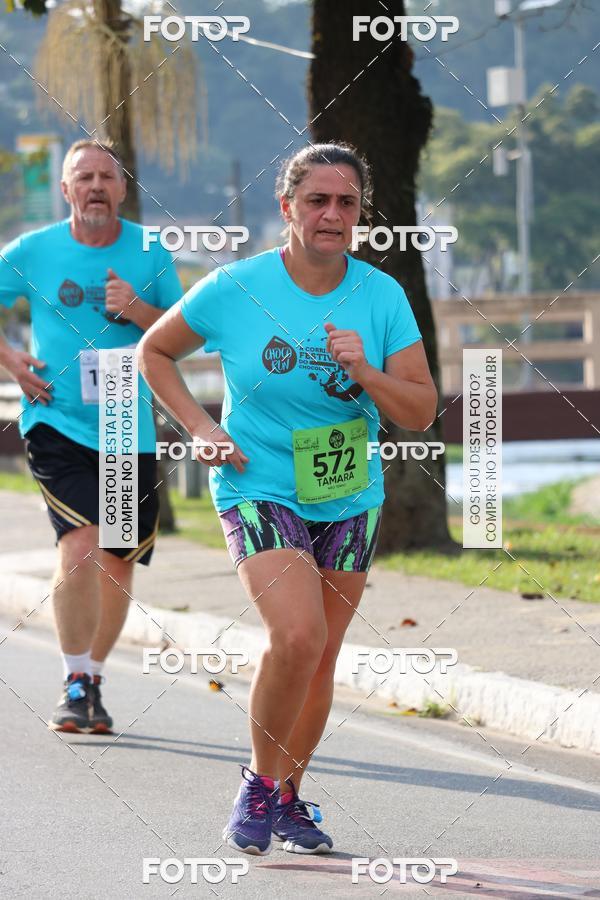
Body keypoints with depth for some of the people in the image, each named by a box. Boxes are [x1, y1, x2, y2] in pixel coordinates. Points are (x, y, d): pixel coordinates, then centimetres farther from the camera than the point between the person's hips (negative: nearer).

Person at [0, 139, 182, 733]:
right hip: (56, 425, -3)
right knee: (81, 545, -20)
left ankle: (91, 679, 28)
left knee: (117, 564, 9)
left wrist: (138, 311, -12)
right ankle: (75, 686, -8)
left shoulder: (150, 253, 3)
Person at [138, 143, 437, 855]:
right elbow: (154, 350, 6)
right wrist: (201, 430, -4)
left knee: (321, 654, 10)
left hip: (351, 498, 4)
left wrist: (365, 373, -23)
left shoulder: (382, 296, -5)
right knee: (297, 634, -23)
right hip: (259, 487, -4)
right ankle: (258, 783, -3)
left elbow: (421, 411, -5)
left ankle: (288, 796, 29)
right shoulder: (235, 289, -10)